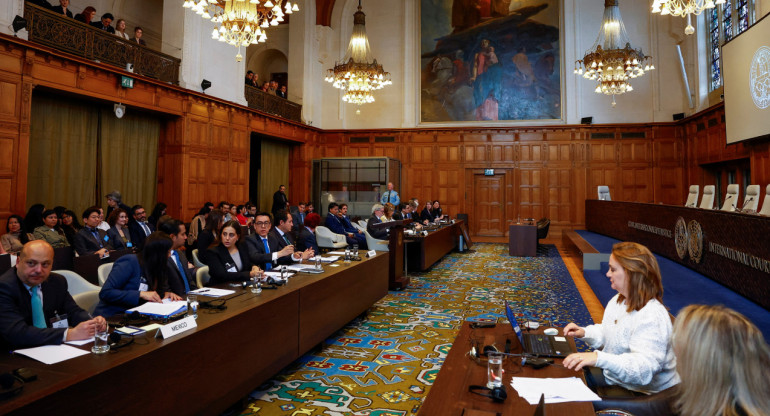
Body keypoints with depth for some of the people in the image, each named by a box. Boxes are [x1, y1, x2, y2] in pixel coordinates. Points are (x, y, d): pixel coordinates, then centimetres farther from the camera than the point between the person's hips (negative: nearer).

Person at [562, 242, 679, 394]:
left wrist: (599, 358, -49)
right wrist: (584, 333, 1)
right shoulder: (617, 301, 5)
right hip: (613, 377, 9)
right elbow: (607, 335, 21)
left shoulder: (652, 318, -27)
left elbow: (644, 370, -37)